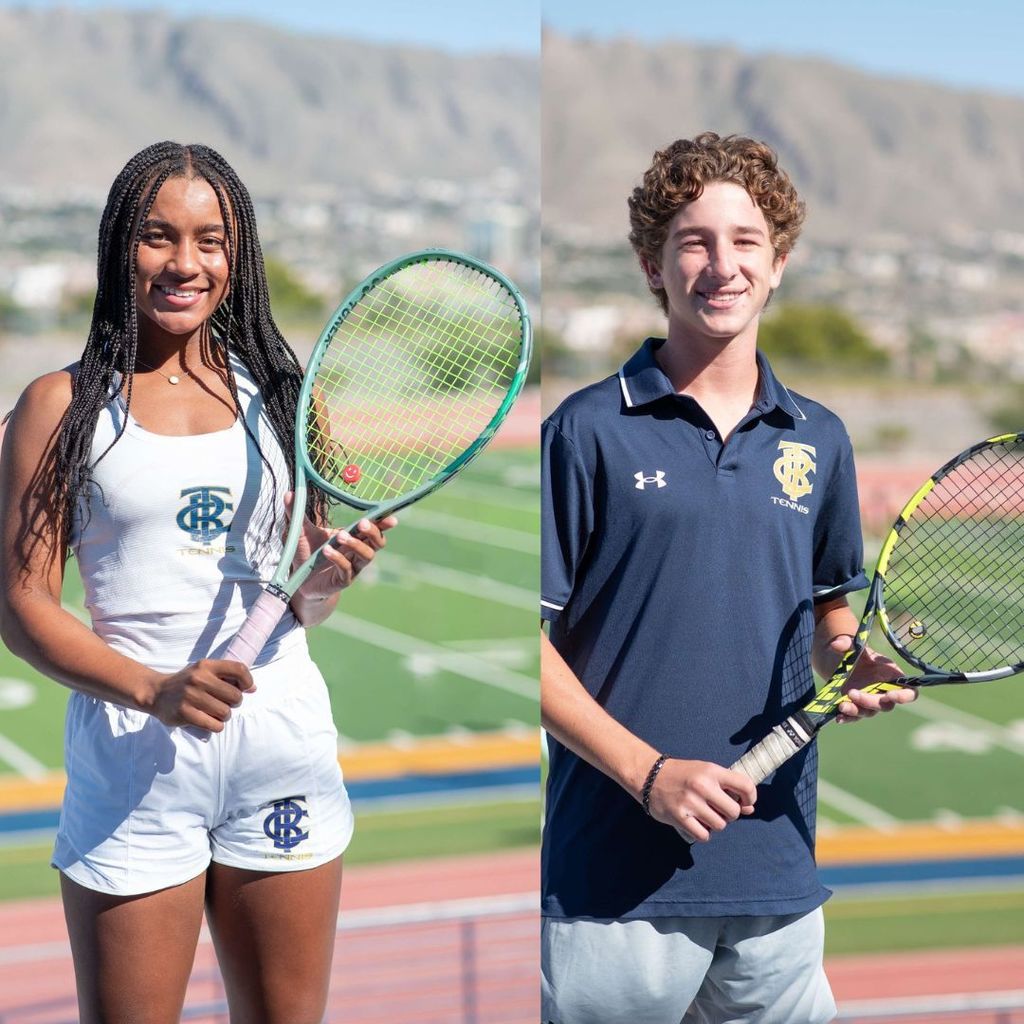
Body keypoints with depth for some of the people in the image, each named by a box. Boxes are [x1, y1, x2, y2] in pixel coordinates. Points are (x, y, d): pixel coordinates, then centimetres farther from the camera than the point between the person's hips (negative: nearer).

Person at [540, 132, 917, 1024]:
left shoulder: (819, 440, 10)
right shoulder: (588, 431, -4)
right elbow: (533, 641, -5)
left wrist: (857, 668, -1)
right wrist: (648, 772, -15)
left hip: (777, 870, 4)